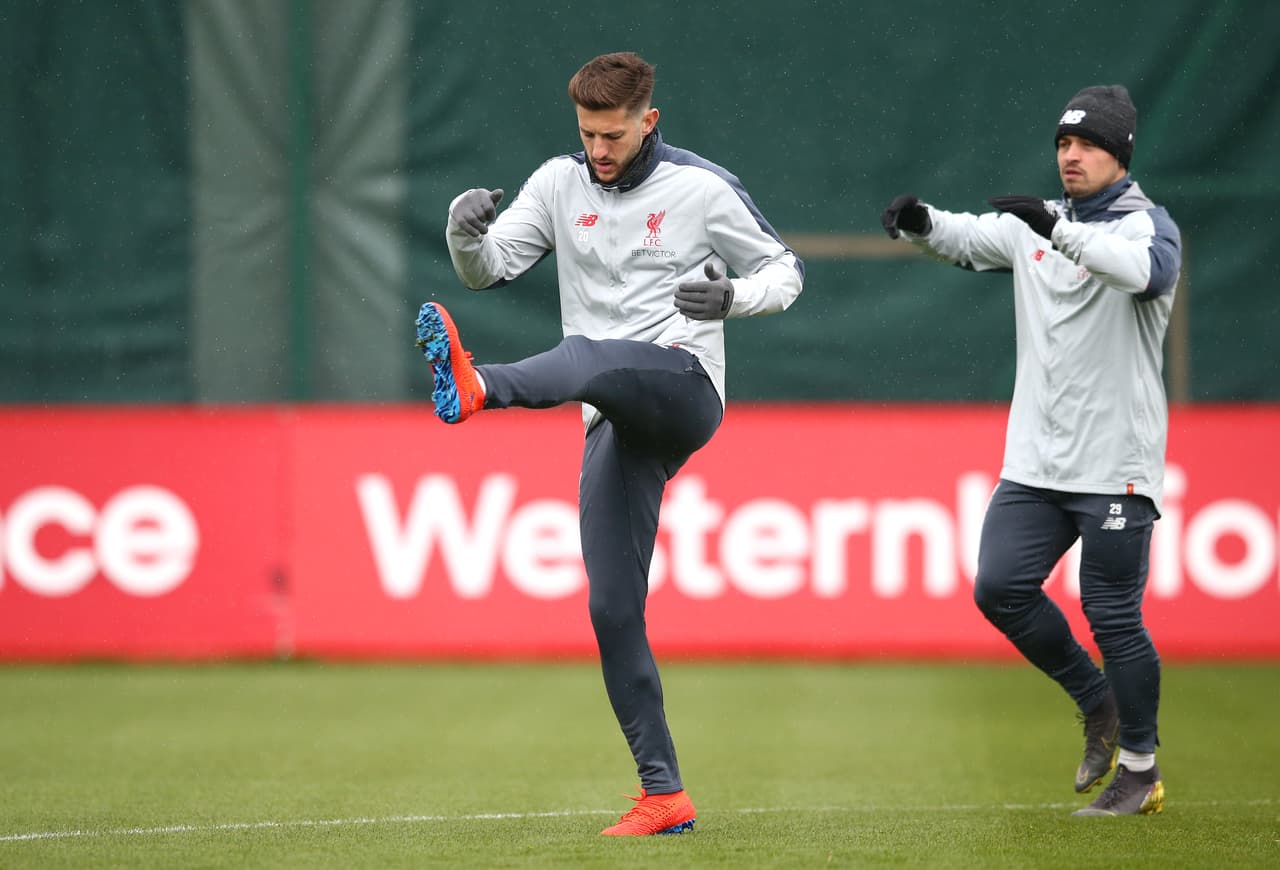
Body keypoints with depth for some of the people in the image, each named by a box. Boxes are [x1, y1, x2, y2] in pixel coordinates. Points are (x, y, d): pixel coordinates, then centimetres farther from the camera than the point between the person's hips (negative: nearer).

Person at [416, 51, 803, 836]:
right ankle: (664, 794, 4)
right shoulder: (560, 184, 12)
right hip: (615, 426, 5)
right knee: (612, 608, -2)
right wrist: (465, 233, -13)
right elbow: (488, 270, 11)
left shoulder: (703, 189, 1)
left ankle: (477, 388, -70)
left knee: (591, 357, -37)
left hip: (683, 389, -5)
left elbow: (784, 271, 9)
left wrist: (733, 296, -13)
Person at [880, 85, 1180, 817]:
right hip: (1036, 461, 6)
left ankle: (1140, 770, 11)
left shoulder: (1147, 224, -8)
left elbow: (1143, 270, -30)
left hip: (1115, 467, -6)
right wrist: (922, 222, -17)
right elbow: (970, 239, 7)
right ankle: (1098, 703, 20)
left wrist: (1057, 230, -44)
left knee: (1112, 615, -4)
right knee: (1000, 588, -1)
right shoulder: (1036, 223, 13)